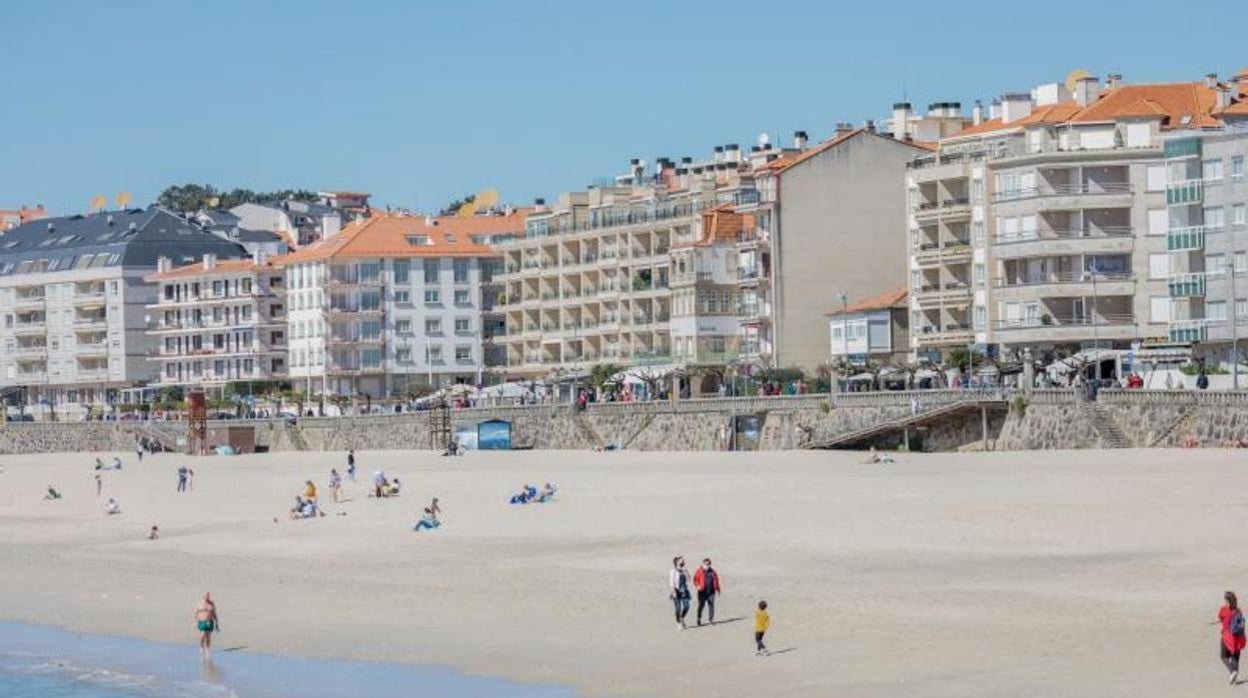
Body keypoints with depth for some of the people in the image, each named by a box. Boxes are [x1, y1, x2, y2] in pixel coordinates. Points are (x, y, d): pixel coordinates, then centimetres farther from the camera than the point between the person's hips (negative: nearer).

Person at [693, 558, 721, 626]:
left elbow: (716, 580, 16)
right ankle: (699, 619, 12)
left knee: (711, 605, 0)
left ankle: (711, 620, 7)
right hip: (702, 592, -3)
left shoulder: (712, 572, 10)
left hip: (711, 592, 3)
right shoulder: (699, 571, -1)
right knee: (701, 605, -1)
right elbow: (695, 579, -1)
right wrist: (697, 586, -18)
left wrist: (717, 589, 16)